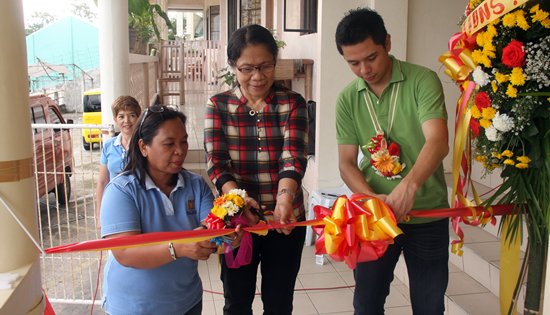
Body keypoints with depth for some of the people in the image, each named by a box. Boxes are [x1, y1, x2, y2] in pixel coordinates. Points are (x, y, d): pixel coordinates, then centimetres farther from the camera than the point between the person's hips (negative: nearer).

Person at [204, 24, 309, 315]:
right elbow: (215, 163, -10)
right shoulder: (218, 105, -2)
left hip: (285, 219, 0)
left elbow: (293, 157, -15)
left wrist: (285, 197, -35)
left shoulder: (293, 103, -3)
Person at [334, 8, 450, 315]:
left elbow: (438, 142, -23)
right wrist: (371, 198, -20)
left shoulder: (423, 80, -11)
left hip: (428, 215, -2)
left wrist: (409, 185, -40)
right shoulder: (347, 99, -1)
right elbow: (347, 162, -2)